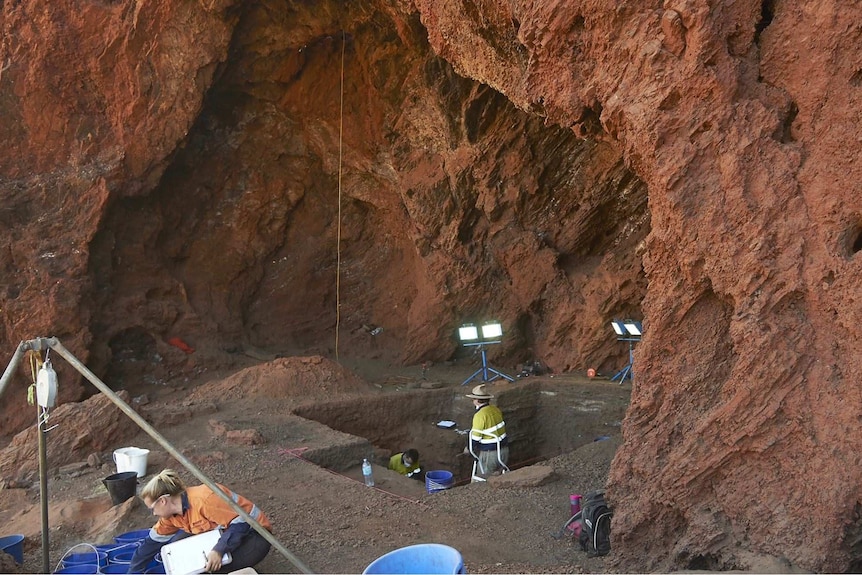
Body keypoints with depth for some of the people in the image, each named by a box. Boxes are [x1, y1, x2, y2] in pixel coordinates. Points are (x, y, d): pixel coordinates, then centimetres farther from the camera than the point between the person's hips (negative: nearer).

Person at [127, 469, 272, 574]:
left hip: (253, 534, -8)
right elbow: (152, 542, 10)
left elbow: (240, 524, -31)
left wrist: (219, 550, -40)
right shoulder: (172, 514, -2)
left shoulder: (203, 500, -30)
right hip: (224, 535, 8)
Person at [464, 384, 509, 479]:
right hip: (504, 449, 7)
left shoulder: (480, 415, -20)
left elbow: (475, 438, -16)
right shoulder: (496, 409, 4)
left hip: (489, 454, -7)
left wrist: (468, 449, 3)